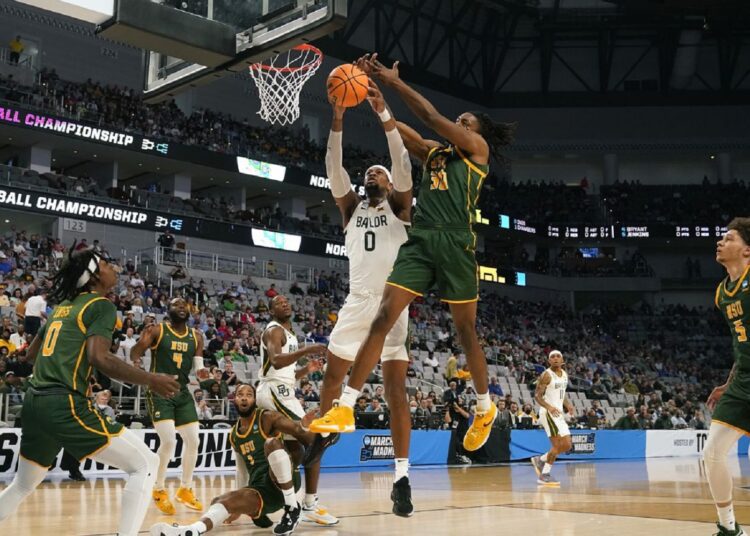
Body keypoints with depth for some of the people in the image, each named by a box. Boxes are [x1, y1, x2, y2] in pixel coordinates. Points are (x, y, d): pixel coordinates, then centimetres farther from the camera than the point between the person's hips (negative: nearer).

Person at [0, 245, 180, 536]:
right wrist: (151, 380, -13)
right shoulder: (102, 305, -4)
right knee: (145, 464, -4)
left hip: (35, 402, 9)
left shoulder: (63, 305, 19)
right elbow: (98, 357, -19)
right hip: (65, 405, -9)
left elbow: (32, 351, 30)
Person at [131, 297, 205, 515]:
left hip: (182, 393, 6)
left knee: (193, 440, 5)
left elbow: (198, 368, 11)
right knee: (169, 441, -16)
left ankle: (185, 490, 22)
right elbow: (134, 356, -9)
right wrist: (142, 343, -30)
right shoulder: (157, 330, -7)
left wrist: (202, 373, -11)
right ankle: (159, 491, 4)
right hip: (159, 392, -6)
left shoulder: (196, 337, 7)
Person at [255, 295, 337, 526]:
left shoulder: (290, 335, 22)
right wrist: (305, 350, -38)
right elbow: (276, 361, -28)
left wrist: (307, 370, 11)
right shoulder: (274, 330, -8)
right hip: (275, 391, -10)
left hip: (282, 392, 10)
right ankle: (310, 506, -14)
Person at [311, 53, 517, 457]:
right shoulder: (433, 152, 23)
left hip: (455, 245, -4)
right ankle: (344, 408, -12)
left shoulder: (478, 149, 7)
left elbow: (432, 117, -2)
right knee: (383, 318, -9)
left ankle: (485, 408, 29)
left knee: (465, 330, 7)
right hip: (419, 242, 5)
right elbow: (393, 125, 16)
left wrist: (395, 81, 4)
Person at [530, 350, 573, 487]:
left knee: (567, 445, 8)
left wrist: (567, 404, 4)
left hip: (558, 413, 8)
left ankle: (540, 460, 23)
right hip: (548, 413, -8)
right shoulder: (547, 375, -11)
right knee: (558, 445, -15)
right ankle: (544, 475, -4)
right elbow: (537, 395, -14)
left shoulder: (564, 374, 13)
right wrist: (549, 407, -31)